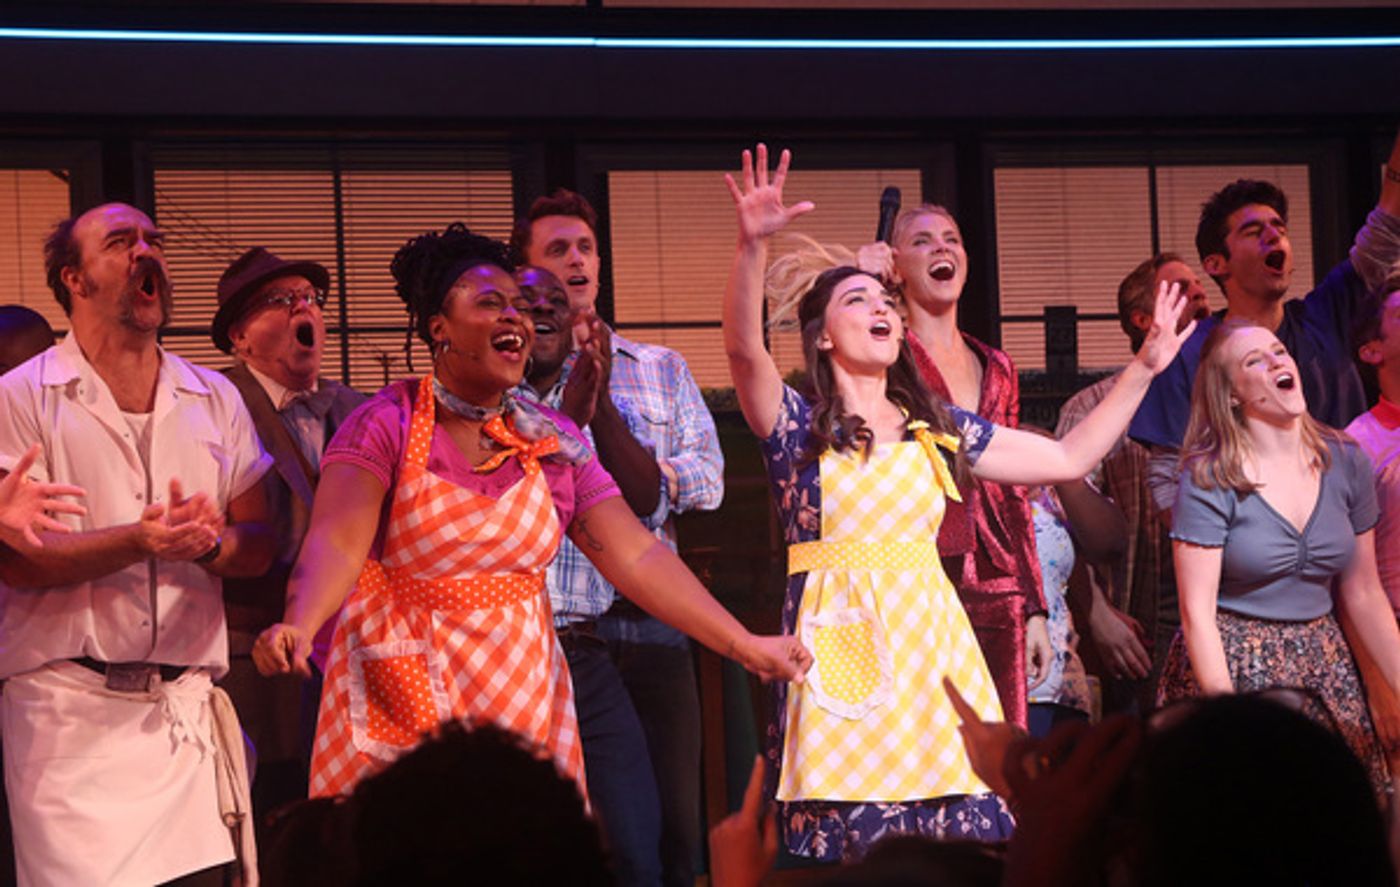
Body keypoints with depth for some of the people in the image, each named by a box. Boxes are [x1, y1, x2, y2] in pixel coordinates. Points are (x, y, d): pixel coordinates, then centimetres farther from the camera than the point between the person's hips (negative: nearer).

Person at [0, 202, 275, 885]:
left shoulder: (215, 400, 16)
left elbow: (260, 545, 13)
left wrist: (210, 544, -11)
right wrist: (139, 542, -20)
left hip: (188, 706, 4)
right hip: (71, 714, -4)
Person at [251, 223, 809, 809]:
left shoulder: (553, 441, 7)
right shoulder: (384, 426, -7)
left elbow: (634, 556, 4)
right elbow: (336, 544, -19)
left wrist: (744, 646, -3)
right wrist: (297, 629, -40)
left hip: (522, 701, 4)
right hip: (402, 699, -4)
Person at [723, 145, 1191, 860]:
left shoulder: (938, 430, 16)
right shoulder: (797, 425, 4)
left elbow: (1068, 458, 19)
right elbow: (744, 349, -16)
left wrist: (1143, 368, 16)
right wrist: (753, 246, -30)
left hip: (931, 651, 4)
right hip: (843, 649, -4)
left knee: (964, 837, -6)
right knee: (854, 839, -11)